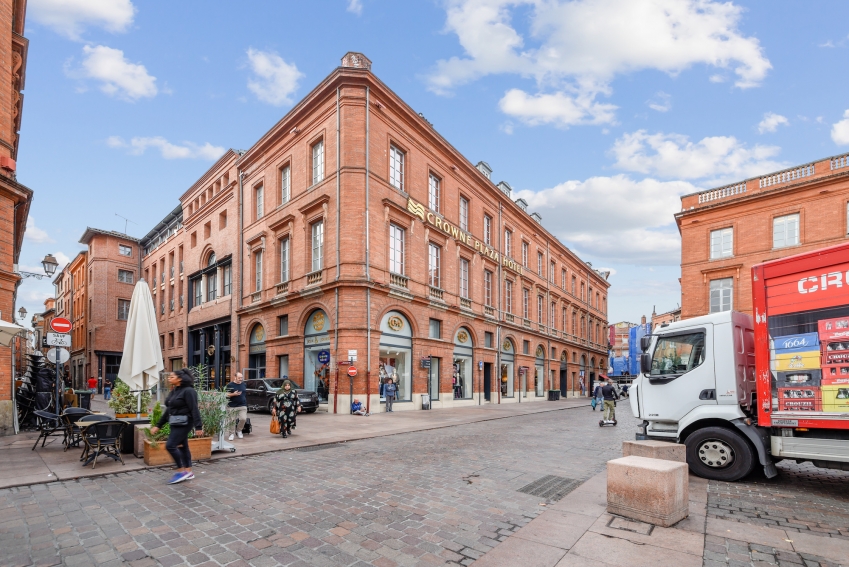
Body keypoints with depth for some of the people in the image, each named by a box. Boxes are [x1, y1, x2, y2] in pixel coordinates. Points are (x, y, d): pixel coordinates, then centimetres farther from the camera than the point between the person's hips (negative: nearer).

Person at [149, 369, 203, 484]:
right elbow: (168, 410, 18)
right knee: (182, 446, 13)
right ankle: (189, 472, 21)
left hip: (184, 423, -9)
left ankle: (181, 471, 1)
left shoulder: (188, 391, -16)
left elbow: (194, 410, -20)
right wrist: (158, 425, 18)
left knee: (170, 446, -11)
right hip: (175, 423, 9)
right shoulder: (173, 391, 11)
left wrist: (198, 427, -24)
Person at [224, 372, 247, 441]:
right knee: (232, 421, 2)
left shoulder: (243, 384, 10)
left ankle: (238, 430, 14)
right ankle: (232, 434, 18)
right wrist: (233, 394, -21)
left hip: (243, 405, 3)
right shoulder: (230, 385, -4)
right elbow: (226, 395, -5)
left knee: (243, 419, -10)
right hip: (232, 406, -3)